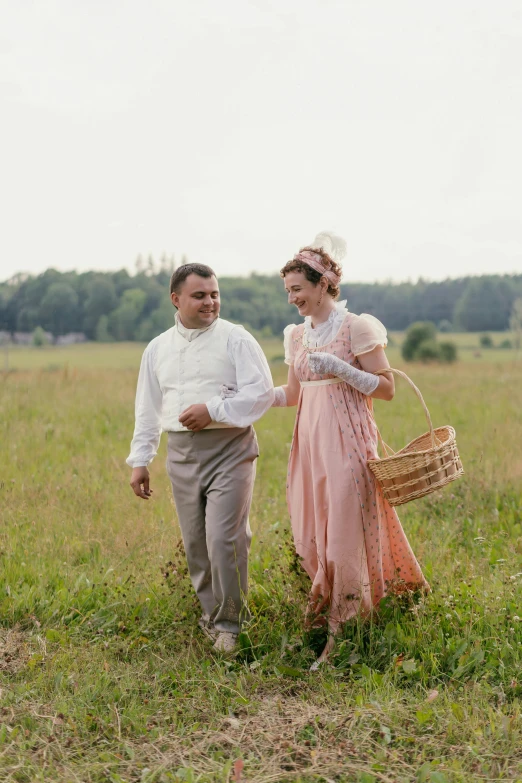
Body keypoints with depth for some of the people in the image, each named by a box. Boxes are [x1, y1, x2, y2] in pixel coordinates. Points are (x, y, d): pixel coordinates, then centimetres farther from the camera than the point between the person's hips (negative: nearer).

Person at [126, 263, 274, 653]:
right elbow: (148, 409, 17)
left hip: (229, 449, -4)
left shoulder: (236, 339, -1)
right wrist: (140, 460, 14)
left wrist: (213, 410, -17)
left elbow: (262, 391, -8)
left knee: (225, 539, -11)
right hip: (182, 454, 5)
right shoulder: (157, 349, 13)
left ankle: (228, 623, 3)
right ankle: (211, 612, 24)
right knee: (196, 544, 8)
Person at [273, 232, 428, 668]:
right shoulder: (298, 335, 13)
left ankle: (344, 631, 6)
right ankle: (326, 612, 25)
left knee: (345, 533, -5)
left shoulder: (357, 328, -7)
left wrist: (340, 369, -18)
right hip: (310, 441, 7)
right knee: (310, 535, 7)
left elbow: (387, 389, -8)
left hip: (346, 442, -6)